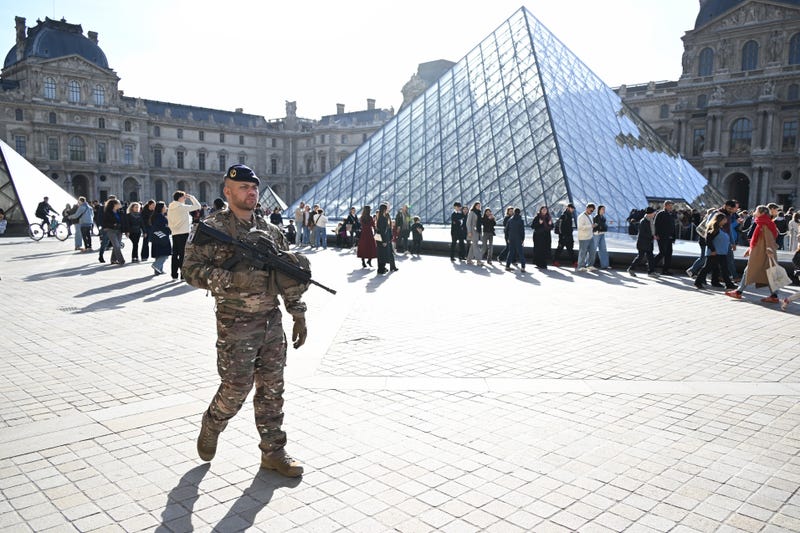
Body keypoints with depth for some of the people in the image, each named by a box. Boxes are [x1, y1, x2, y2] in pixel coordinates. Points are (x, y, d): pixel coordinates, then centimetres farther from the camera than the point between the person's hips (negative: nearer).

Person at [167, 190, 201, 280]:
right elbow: (197, 206, -9)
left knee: (175, 254, 11)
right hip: (184, 233, -7)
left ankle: (174, 274, 15)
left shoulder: (170, 208, 10)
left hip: (175, 234, 7)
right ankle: (183, 274, -3)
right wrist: (191, 197, 2)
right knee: (183, 254, -4)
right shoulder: (183, 207, -11)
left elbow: (169, 222, 15)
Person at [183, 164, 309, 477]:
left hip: (272, 321, 5)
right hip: (236, 325, -5)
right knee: (235, 389, 1)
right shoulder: (212, 228, -5)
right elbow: (191, 270, -12)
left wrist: (298, 315, 10)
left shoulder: (270, 231, 11)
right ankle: (210, 428, 31)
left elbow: (290, 277, 14)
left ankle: (273, 452, 21)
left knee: (272, 390, 10)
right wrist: (232, 278, -24)